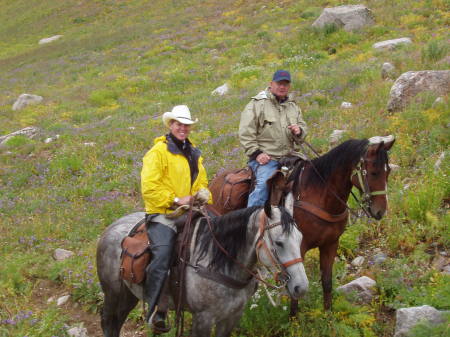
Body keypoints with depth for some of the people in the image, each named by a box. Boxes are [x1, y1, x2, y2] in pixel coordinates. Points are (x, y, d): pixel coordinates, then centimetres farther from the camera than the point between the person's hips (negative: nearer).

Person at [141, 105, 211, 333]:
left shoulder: (193, 154, 20)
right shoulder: (158, 152, -6)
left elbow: (202, 184, 28)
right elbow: (149, 187, -14)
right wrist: (176, 200, -16)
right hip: (162, 214, -8)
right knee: (162, 256, -26)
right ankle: (155, 311, -19)